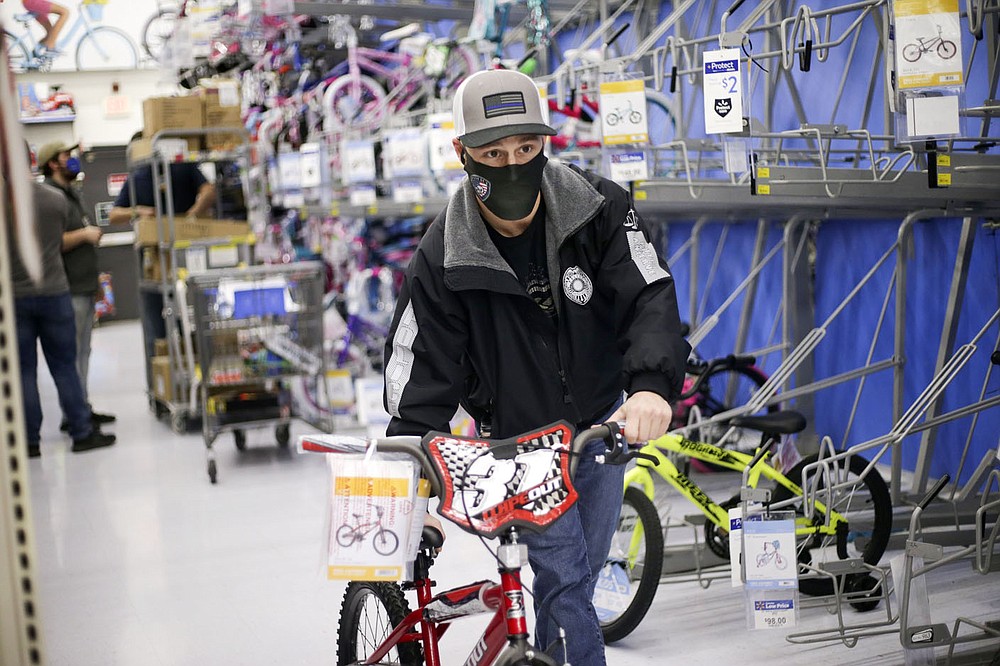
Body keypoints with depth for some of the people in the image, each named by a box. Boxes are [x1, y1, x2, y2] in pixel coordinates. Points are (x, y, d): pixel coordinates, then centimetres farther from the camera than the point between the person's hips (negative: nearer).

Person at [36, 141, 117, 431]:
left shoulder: (72, 194, 20)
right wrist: (84, 234, -16)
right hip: (69, 290, -10)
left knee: (83, 352, 12)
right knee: (71, 354, -7)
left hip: (85, 287, 10)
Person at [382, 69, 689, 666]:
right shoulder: (444, 258, -18)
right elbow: (420, 370, -16)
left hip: (603, 426, 3)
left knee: (578, 579, 17)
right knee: (563, 583, -11)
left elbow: (650, 297, -26)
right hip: (520, 441, -3)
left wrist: (652, 385, -45)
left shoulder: (600, 209, -16)